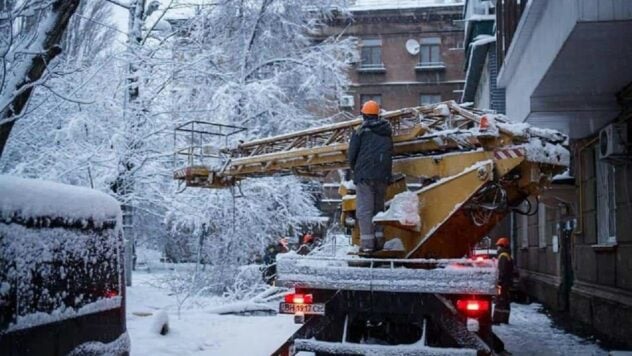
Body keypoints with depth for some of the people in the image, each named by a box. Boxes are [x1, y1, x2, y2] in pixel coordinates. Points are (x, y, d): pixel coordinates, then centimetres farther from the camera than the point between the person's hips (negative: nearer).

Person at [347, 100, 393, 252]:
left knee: (364, 208, -3)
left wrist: (354, 169, 15)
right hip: (383, 176, 5)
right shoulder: (387, 132, 12)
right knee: (378, 207, 14)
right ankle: (379, 240, 11)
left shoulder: (360, 131, -3)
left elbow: (351, 155, -2)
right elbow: (389, 154, 16)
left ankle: (367, 242, -9)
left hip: (364, 175, -4)